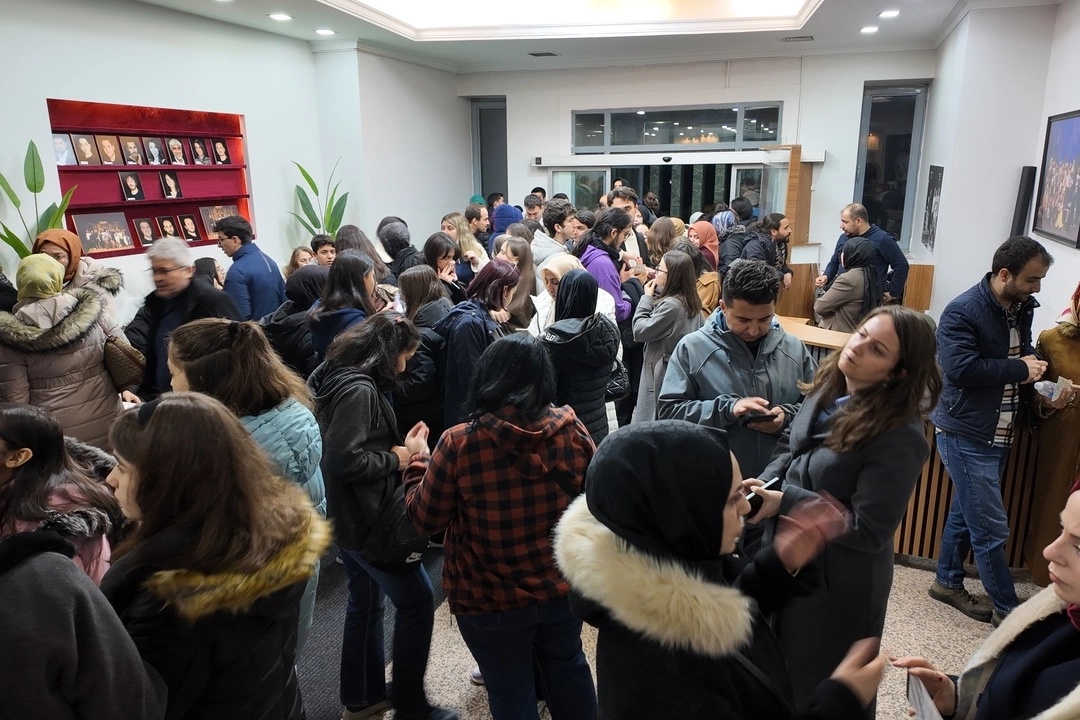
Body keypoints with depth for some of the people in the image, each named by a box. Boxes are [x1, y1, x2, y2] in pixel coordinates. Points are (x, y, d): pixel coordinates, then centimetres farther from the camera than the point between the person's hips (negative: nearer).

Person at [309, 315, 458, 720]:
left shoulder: (344, 379, 7)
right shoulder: (359, 389, -23)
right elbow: (343, 461, -31)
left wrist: (396, 452, 4)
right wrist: (393, 459, -16)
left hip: (348, 516, 10)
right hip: (365, 519, -10)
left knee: (366, 604, 21)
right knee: (417, 602, 3)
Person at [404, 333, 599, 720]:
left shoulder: (459, 444, -23)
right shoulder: (572, 430, -13)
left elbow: (424, 519, -10)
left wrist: (418, 459, 5)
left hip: (491, 601, -3)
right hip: (562, 586, 3)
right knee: (568, 666, 29)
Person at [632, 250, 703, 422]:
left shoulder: (671, 305, -21)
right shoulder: (692, 303, 7)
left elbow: (640, 331, -16)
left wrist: (646, 298, -7)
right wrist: (653, 297, 6)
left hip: (663, 375, -9)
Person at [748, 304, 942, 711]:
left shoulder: (900, 436, -27)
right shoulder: (827, 389, -5)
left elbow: (868, 531, -25)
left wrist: (784, 502, -26)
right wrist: (762, 485, -11)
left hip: (838, 582, -7)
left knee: (818, 688, 18)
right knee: (776, 667, 29)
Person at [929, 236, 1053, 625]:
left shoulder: (1022, 307, 6)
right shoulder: (963, 311, -18)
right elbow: (960, 368, -29)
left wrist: (1033, 364, 0)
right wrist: (1020, 369, -18)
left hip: (999, 433, 8)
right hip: (966, 434, -8)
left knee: (966, 512, 20)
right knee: (991, 528, 0)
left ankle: (948, 582, 35)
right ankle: (1007, 609, 16)